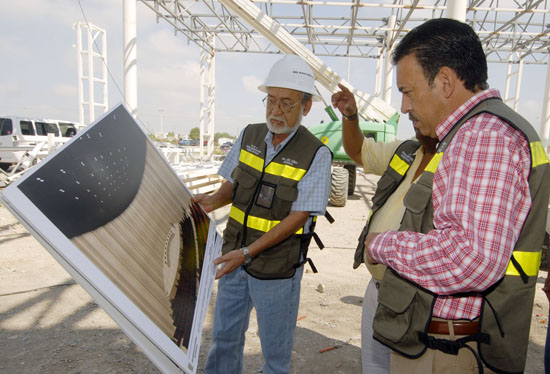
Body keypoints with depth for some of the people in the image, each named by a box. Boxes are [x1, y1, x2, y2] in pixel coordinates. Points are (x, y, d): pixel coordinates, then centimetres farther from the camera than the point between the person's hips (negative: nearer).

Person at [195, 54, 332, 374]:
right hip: (235, 257, 5)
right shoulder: (250, 136, 0)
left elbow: (298, 217, -18)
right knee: (224, 336, 23)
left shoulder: (316, 155, -16)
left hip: (277, 267, -5)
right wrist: (214, 200, -10)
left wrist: (248, 252, -22)